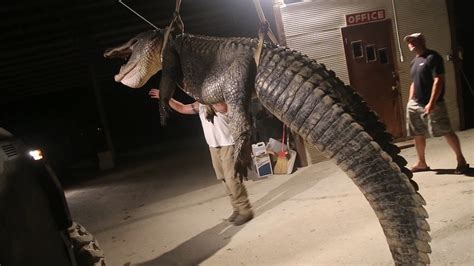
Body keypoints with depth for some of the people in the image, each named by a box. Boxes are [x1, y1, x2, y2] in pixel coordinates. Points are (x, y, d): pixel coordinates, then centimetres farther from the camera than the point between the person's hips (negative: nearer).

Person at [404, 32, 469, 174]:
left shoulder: (432, 57, -10)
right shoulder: (414, 61, 16)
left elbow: (438, 80, -17)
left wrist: (431, 103, -23)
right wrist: (410, 102, 16)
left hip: (432, 104, -8)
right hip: (415, 104, 8)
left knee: (446, 132, -3)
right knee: (418, 135, 10)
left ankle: (461, 159, 12)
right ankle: (421, 162, 21)